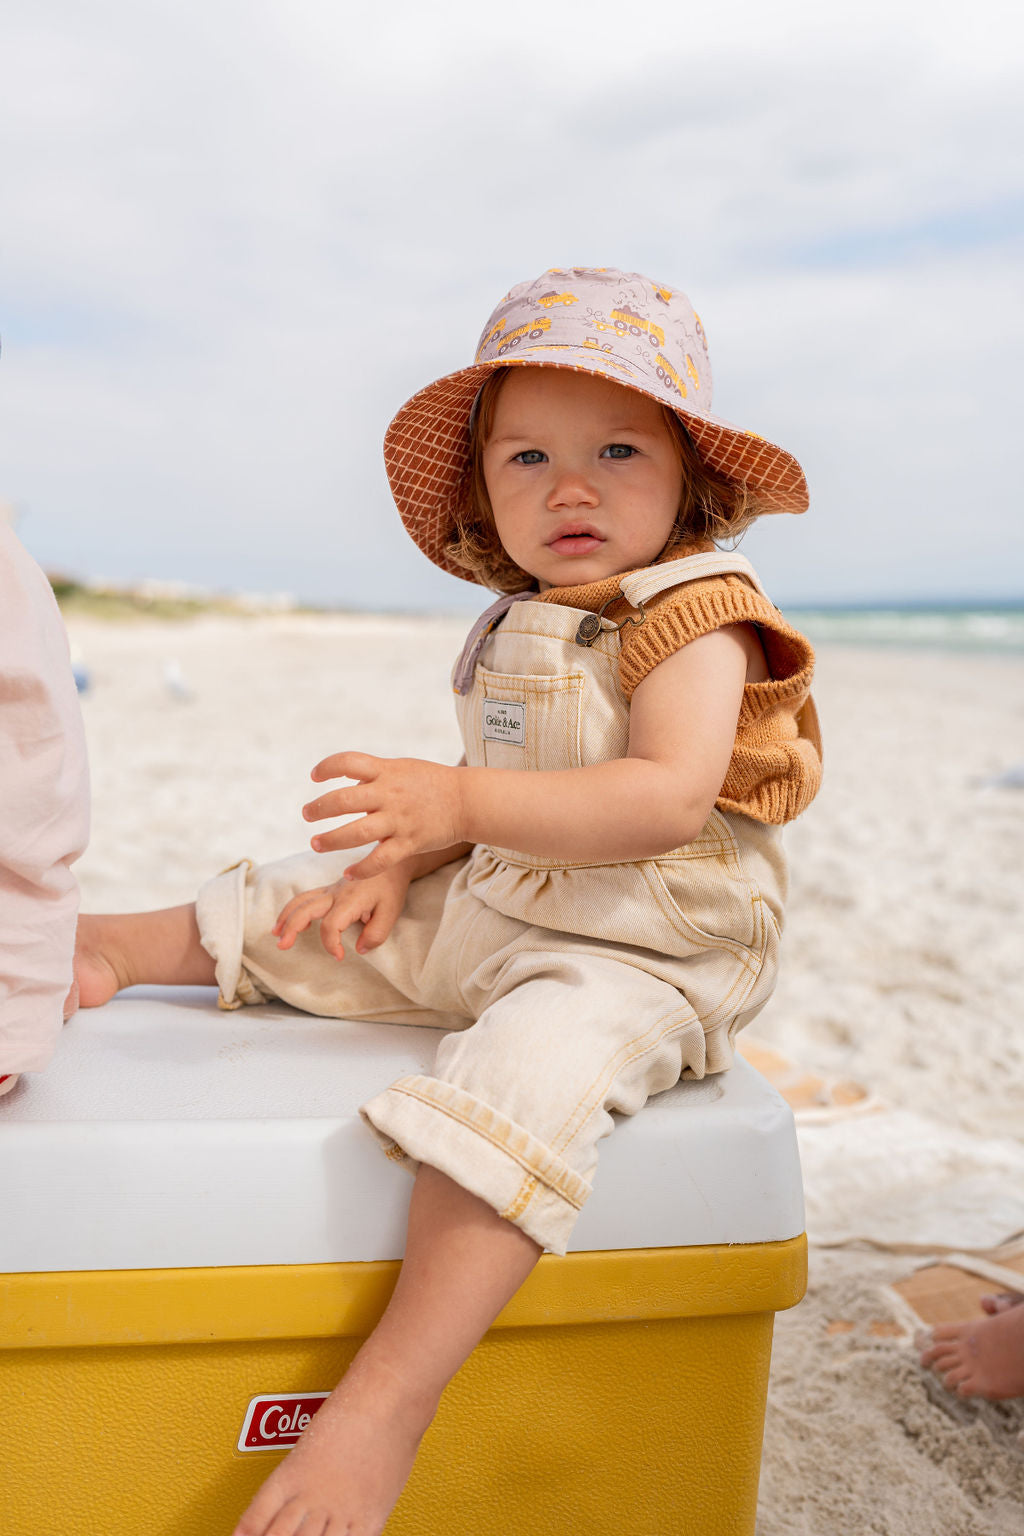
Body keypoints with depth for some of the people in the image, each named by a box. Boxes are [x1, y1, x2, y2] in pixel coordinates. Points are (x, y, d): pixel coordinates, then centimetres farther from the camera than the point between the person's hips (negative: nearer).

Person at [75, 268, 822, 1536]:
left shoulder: (695, 611, -14)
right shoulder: (516, 627, 11)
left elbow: (669, 798, -29)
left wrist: (460, 803, -36)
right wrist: (406, 856, 1)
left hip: (638, 952, -8)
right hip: (488, 911, 9)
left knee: (533, 1063, -35)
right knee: (312, 907, 11)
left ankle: (385, 1399, -38)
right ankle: (100, 951, 32)